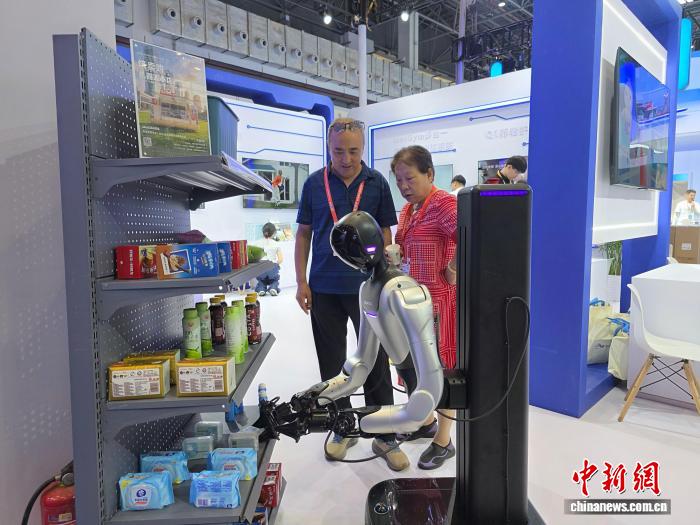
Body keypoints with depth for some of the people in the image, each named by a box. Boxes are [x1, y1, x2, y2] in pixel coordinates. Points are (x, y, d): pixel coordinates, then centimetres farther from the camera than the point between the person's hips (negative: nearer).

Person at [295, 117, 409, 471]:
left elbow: (385, 233, 4)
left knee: (376, 362, 6)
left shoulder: (377, 183, 0)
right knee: (332, 363, 12)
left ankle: (385, 436, 21)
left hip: (368, 286, -1)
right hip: (324, 288, 2)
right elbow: (303, 233, 6)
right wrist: (301, 282, 0)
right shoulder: (314, 184, 2)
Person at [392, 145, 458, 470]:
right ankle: (425, 421, 41)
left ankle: (443, 441, 23)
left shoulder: (442, 204, -17)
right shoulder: (407, 210, 11)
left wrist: (453, 271, -24)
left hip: (437, 301, -9)